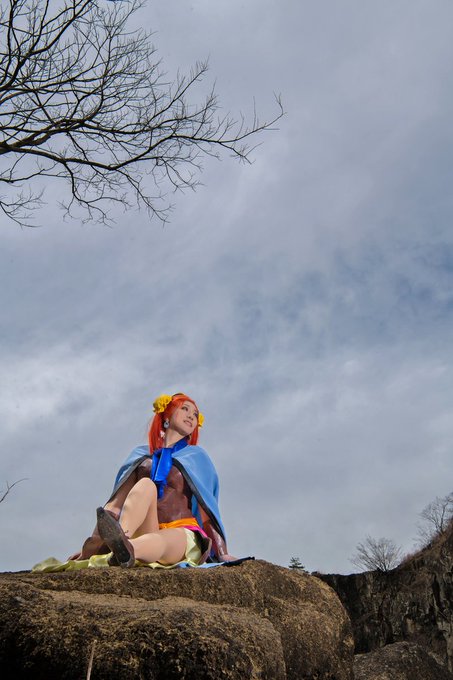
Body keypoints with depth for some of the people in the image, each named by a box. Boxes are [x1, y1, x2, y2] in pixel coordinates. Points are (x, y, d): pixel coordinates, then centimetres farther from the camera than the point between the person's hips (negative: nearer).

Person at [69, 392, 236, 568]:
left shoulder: (196, 457, 19)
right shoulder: (140, 455, 21)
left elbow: (207, 511, 10)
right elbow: (115, 503, 13)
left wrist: (222, 554, -2)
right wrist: (92, 544, 3)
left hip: (182, 534, -1)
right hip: (145, 533, 1)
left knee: (158, 541, -37)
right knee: (145, 485, -28)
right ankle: (121, 539, -58)